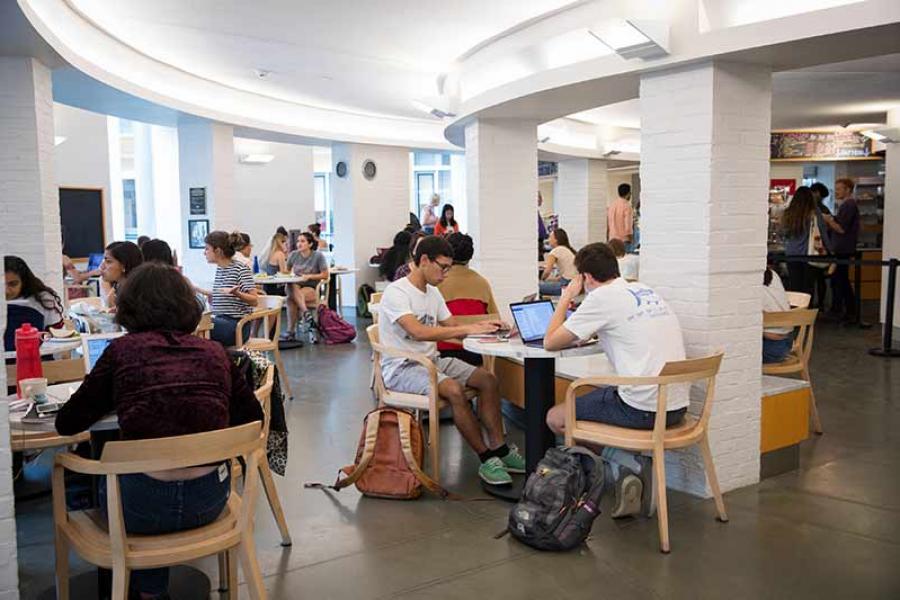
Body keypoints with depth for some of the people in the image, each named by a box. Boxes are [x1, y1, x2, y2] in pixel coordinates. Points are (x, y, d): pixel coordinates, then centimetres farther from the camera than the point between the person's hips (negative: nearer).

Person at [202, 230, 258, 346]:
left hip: (237, 325, -7)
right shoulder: (219, 269, 15)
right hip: (221, 322, 7)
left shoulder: (241, 269, -7)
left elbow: (254, 301, -15)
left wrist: (236, 293, -31)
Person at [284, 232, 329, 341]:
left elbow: (325, 275, -6)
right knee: (292, 287, -36)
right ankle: (307, 315, -38)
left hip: (312, 288, -3)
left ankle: (291, 331, -28)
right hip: (296, 286, 3)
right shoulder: (294, 255, 5)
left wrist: (309, 276, -17)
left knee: (291, 298, -33)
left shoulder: (318, 256, -7)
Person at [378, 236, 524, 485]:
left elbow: (452, 328, 12)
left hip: (431, 360, 9)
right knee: (454, 389, -32)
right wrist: (468, 328, -31)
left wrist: (481, 326, -10)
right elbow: (418, 332, -30)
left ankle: (499, 450, -5)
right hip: (401, 368, -9)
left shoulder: (433, 293, 12)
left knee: (488, 380, -7)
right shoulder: (396, 292, -16)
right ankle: (487, 459, -18)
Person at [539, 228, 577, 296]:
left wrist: (541, 280, 3)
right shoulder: (569, 250, 17)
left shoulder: (556, 251, -9)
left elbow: (547, 271, -16)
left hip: (567, 285, -9)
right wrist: (557, 278, 16)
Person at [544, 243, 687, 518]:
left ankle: (631, 465, 2)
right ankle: (632, 468, 11)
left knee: (555, 418, 10)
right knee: (600, 396, 31)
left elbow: (550, 342, -3)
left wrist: (566, 298, 9)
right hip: (676, 406, 8)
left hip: (642, 409, -8)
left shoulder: (602, 298, -8)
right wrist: (592, 332, 20)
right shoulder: (645, 291, 15)